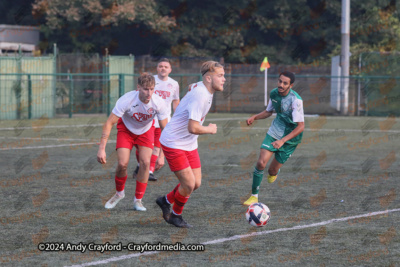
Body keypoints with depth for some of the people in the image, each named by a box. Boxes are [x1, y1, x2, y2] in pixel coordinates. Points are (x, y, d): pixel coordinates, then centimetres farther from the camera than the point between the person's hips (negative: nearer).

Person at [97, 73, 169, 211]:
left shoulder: (158, 103, -29)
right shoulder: (126, 100, -35)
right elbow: (109, 123, -30)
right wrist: (102, 149, -34)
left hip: (146, 130, 1)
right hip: (126, 128, -1)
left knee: (145, 162, -16)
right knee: (122, 164, -13)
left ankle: (138, 200, 1)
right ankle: (119, 193, 18)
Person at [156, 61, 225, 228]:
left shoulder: (199, 87, 2)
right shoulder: (200, 96, -28)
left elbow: (190, 88, 28)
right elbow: (193, 128, -35)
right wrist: (210, 130, -15)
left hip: (189, 145, 10)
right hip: (174, 143, -10)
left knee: (196, 183, 6)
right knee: (189, 184, -9)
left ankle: (165, 201, 28)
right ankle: (176, 216, 15)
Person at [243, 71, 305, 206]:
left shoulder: (296, 100, -26)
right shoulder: (274, 93, -6)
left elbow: (301, 126, -27)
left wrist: (283, 140, -35)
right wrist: (255, 117, -6)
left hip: (289, 139, -4)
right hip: (274, 133, 4)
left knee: (272, 171, 4)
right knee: (261, 163, -14)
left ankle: (274, 172, 44)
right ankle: (254, 196, -2)